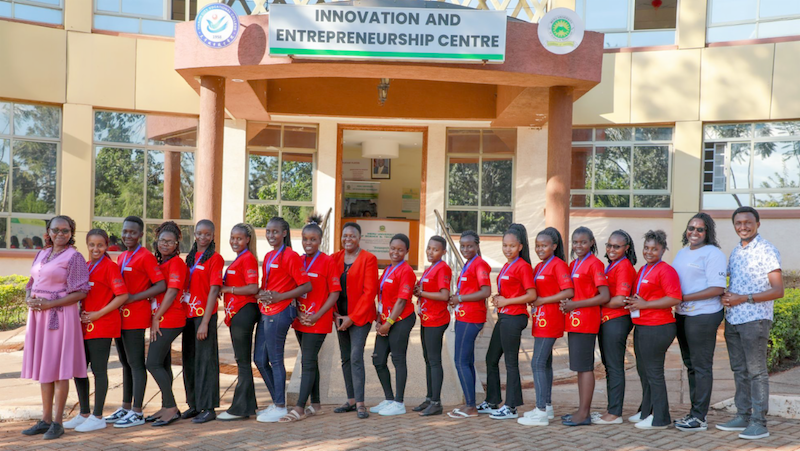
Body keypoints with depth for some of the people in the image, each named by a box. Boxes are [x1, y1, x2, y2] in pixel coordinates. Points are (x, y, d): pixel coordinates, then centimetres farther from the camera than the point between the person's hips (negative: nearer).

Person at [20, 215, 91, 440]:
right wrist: (29, 299, -2)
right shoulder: (41, 255, 15)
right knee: (42, 367, 9)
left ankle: (57, 422, 3)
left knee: (58, 369, -4)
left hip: (59, 316, -7)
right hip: (38, 315, 7)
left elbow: (81, 292, -11)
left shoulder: (74, 257, -5)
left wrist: (50, 304, -17)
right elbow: (32, 284, 21)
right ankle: (46, 419, 17)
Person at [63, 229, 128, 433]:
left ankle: (98, 417, 7)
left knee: (99, 370, -2)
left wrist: (98, 314, -16)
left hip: (102, 325, -8)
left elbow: (122, 295, -15)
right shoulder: (85, 266, 14)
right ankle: (84, 414, 23)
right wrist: (81, 313, 7)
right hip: (84, 325, 8)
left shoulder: (110, 266, -9)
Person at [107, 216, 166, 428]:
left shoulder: (145, 257, -9)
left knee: (135, 363, -5)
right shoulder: (120, 257, 16)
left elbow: (161, 285, -15)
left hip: (136, 317, -8)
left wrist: (134, 297, -17)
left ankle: (137, 413, -1)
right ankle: (125, 408, 23)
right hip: (120, 316, 8)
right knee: (125, 363, 15)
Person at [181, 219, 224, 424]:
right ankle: (194, 405, 21)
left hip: (205, 315, -7)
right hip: (188, 315, 7)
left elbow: (213, 291, -13)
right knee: (189, 360, 11)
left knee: (205, 360, -4)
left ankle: (209, 408, 1)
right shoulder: (190, 257, 15)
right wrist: (183, 314, 8)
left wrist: (205, 322, -18)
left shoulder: (215, 258, -7)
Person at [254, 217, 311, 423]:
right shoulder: (268, 256, 15)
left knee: (275, 360, -3)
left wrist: (280, 296, -17)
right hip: (265, 312, 9)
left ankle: (280, 407, 7)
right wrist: (260, 294, 2)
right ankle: (277, 401, 23)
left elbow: (306, 286, -13)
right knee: (260, 359, 11)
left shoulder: (291, 256, -10)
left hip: (279, 313, -9)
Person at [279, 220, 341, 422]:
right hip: (301, 320, 6)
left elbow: (335, 293, -9)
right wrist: (298, 313, -3)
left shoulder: (327, 262, -8)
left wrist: (317, 315, -15)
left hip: (318, 321, -6)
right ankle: (315, 404, 22)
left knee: (308, 362, -8)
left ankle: (300, 408, -7)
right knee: (310, 362, 13)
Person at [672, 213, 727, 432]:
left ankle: (699, 417, 2)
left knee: (701, 366, -3)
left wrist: (684, 298, -19)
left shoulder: (713, 254, -11)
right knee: (690, 364, 15)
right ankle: (694, 412, 24)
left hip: (703, 316, -9)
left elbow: (717, 289, -18)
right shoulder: (683, 252, 15)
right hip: (682, 315, 9)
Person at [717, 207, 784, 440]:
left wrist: (744, 298, -18)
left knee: (756, 371, -4)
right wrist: (725, 295, 1)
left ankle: (759, 423, 1)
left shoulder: (767, 251, -9)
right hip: (732, 319, 7)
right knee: (739, 370, 12)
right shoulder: (736, 251, 14)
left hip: (755, 320, -7)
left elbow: (778, 291, -13)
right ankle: (742, 416, 21)